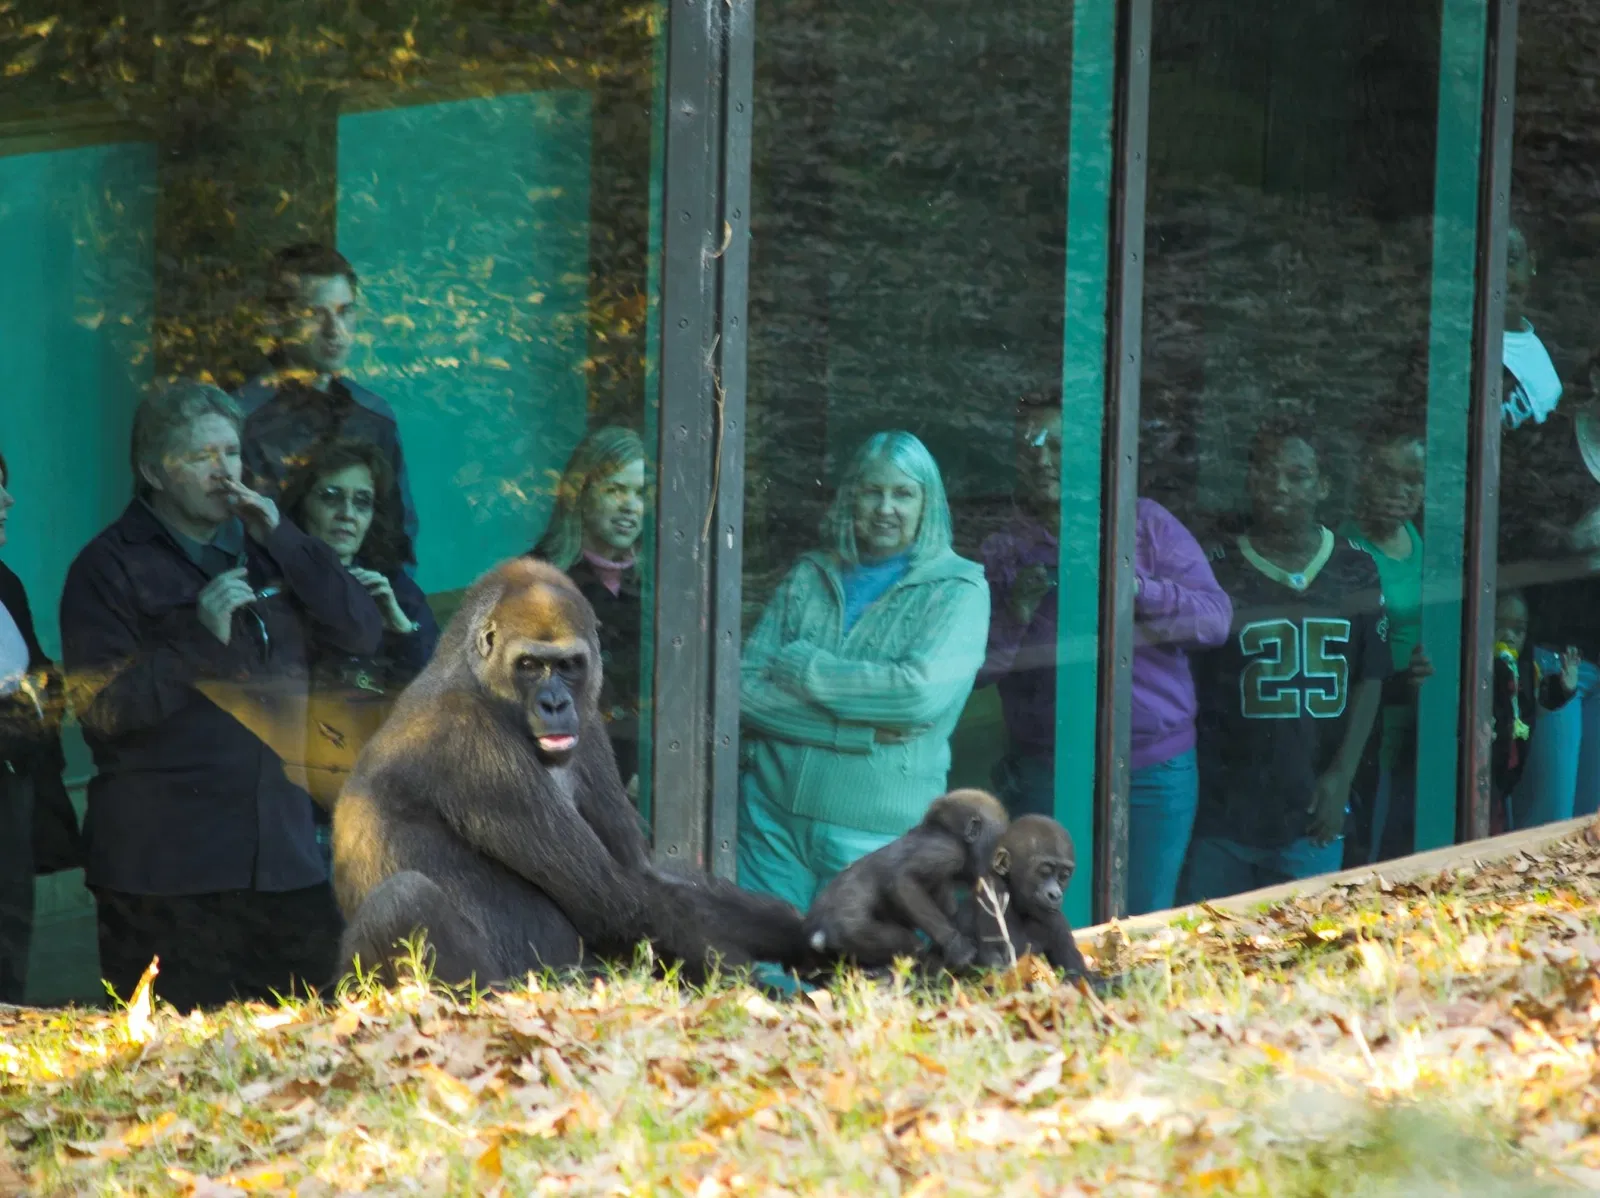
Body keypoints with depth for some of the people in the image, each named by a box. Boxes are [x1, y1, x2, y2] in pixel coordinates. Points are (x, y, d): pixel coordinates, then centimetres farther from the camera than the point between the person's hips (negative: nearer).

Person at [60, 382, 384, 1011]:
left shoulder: (266, 550, 16)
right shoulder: (111, 567, 0)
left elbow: (364, 632, 5)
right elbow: (103, 710, -9)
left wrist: (282, 539, -4)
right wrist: (200, 636, -17)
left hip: (283, 857, 5)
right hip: (166, 870, -5)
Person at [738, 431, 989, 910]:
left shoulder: (959, 589, 1)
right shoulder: (808, 577, 10)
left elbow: (924, 690, -16)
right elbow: (744, 689, 1)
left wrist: (803, 668, -7)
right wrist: (859, 731, -12)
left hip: (877, 835, -3)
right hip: (772, 817, 3)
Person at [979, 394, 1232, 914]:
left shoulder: (1146, 524, 4)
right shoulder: (1004, 551, 7)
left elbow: (1215, 618, -4)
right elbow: (973, 666, 4)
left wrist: (1138, 589, -19)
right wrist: (1015, 613, -14)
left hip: (1153, 772, -1)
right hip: (1044, 774, 1)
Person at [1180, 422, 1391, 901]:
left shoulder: (1354, 570, 5)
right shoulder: (1218, 570, -2)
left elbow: (1369, 680, 6)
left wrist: (1342, 776, 0)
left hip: (1310, 811, 2)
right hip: (1222, 809, -2)